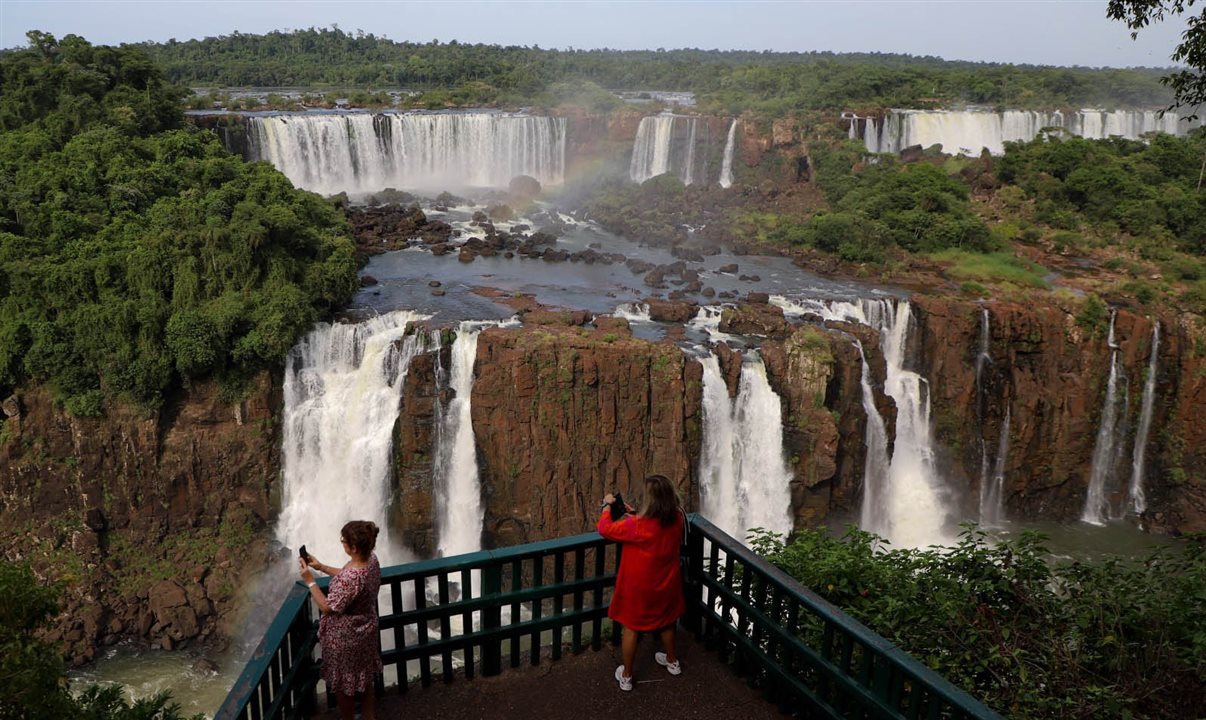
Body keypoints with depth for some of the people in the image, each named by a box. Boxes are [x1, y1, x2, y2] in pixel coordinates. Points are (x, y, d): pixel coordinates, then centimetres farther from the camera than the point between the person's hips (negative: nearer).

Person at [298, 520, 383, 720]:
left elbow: (327, 608, -25)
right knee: (364, 677, 29)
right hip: (366, 629, 8)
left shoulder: (350, 579, -39)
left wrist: (310, 581, -20)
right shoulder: (371, 559, -14)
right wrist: (321, 567, 4)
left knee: (343, 685, 19)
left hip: (345, 637, -8)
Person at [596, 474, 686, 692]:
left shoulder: (637, 526, -34)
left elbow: (604, 528, -20)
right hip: (666, 585, 5)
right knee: (666, 622, 29)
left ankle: (626, 677, 32)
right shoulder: (677, 519, -17)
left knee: (631, 628, 16)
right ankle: (672, 662, 51)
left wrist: (607, 505, -4)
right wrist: (634, 515, 4)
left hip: (639, 588, -5)